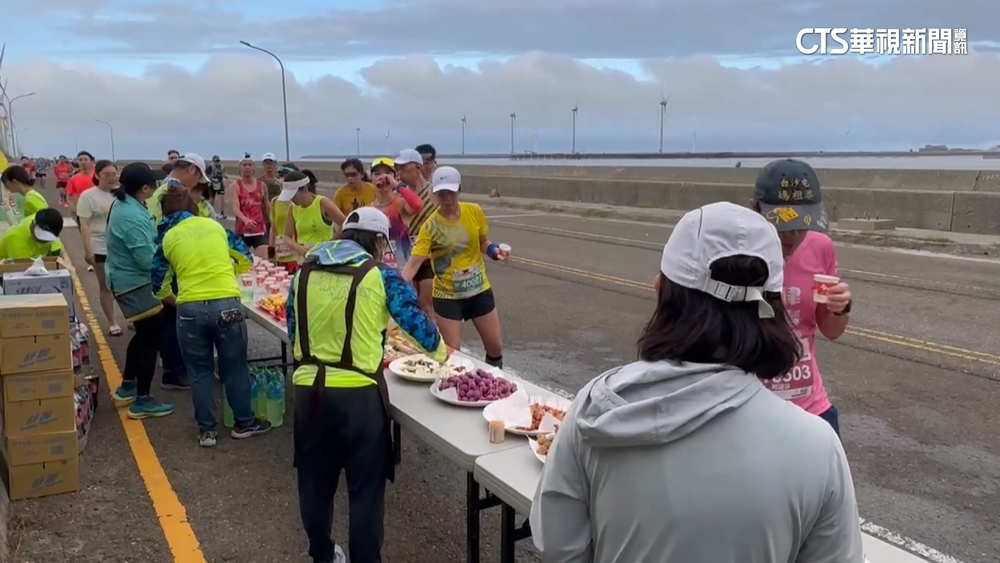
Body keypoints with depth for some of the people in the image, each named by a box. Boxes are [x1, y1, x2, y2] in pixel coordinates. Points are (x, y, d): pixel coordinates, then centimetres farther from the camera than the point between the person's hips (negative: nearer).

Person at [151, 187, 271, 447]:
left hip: (190, 309, 0)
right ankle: (244, 423, 26)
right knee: (235, 367, 15)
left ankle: (207, 430, 21)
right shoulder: (214, 225, 12)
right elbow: (246, 260, 23)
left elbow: (159, 286, 15)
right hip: (227, 304, 1)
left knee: (200, 372, 15)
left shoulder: (167, 238, 9)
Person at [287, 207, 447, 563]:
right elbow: (416, 321, 3)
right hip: (357, 393, -5)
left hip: (308, 389, 5)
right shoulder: (380, 276, -4)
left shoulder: (305, 272, 7)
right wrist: (439, 351, 23)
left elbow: (293, 331, 16)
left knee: (315, 482, 20)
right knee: (365, 488, 9)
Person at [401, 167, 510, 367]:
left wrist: (494, 250, -14)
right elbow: (414, 263, -22)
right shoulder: (430, 226, -16)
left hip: (479, 290, 3)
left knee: (495, 347, 14)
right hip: (447, 296, -3)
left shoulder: (474, 212, -7)